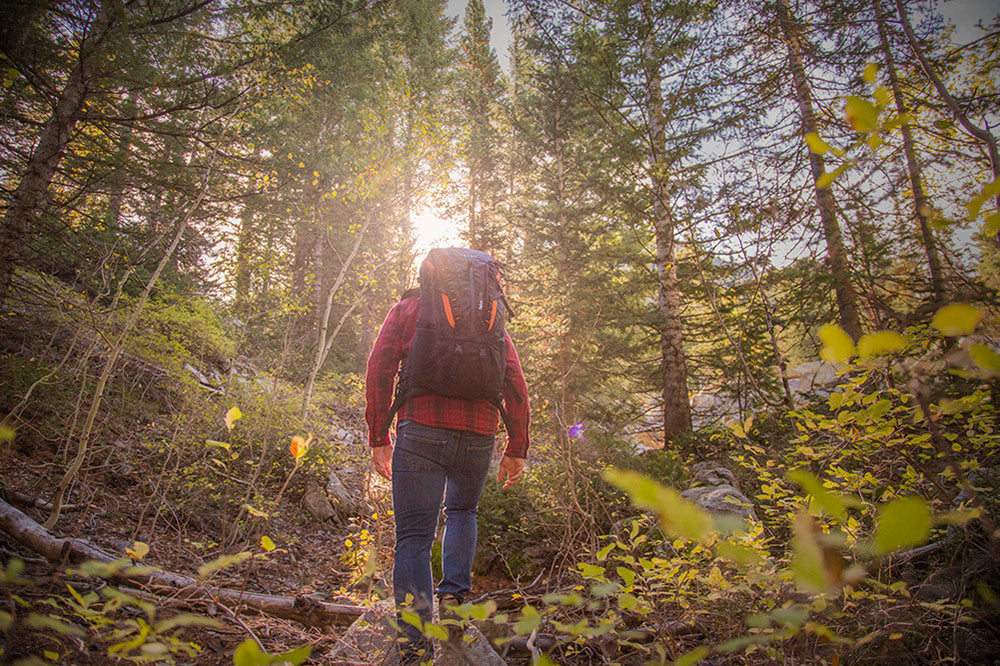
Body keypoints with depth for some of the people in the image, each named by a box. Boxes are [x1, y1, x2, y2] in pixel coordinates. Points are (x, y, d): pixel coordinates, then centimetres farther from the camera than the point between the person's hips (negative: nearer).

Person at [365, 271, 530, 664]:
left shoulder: (406, 308, 15)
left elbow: (380, 369, 2)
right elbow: (515, 382, 8)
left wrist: (378, 438, 5)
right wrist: (517, 449, 9)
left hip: (421, 430, -2)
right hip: (478, 436, 3)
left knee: (414, 539, 3)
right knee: (463, 510, 28)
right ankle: (453, 596, 10)